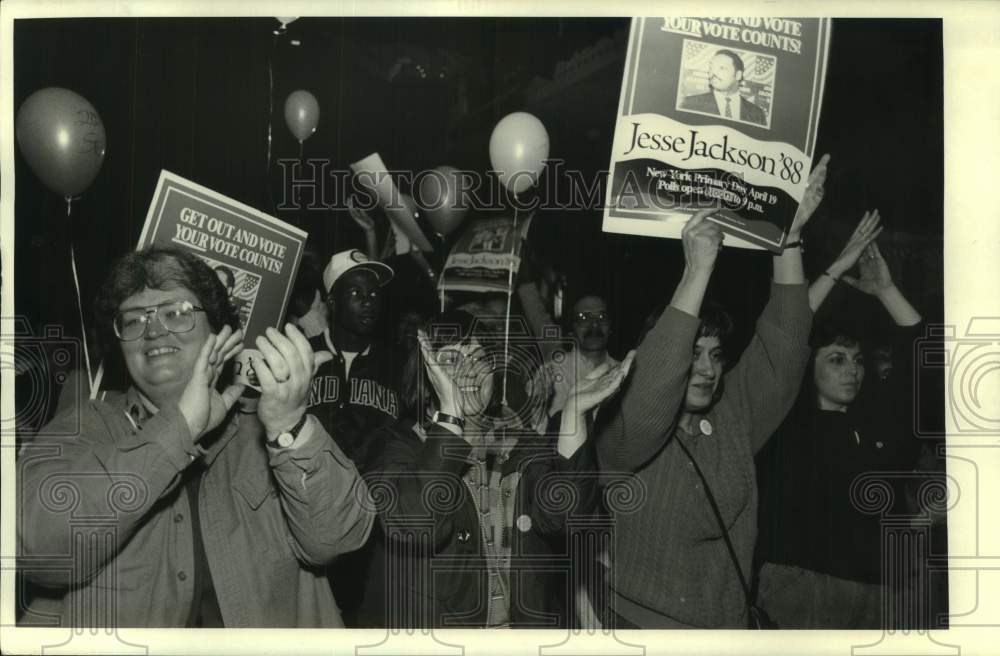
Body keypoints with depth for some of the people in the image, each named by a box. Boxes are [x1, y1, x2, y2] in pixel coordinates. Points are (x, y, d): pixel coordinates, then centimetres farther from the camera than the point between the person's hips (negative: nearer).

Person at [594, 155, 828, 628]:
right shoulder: (622, 433, -14)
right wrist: (698, 270, -34)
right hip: (642, 622, -5)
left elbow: (782, 346, -5)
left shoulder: (734, 420, 0)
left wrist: (789, 236, -14)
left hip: (730, 623, 5)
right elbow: (652, 388, -34)